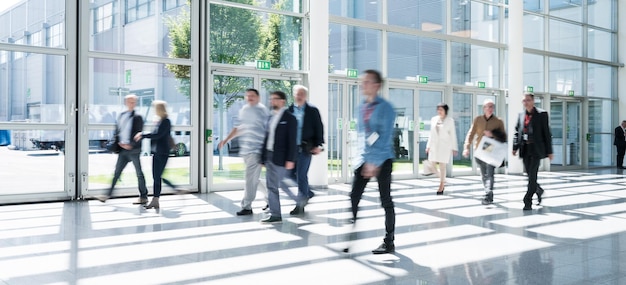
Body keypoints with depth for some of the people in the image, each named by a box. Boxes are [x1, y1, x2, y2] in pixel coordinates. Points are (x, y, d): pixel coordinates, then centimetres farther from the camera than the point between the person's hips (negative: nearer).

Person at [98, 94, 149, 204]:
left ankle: (144, 197, 8)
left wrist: (131, 145, -16)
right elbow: (117, 130, 15)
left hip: (133, 149, -6)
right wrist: (119, 142, 0)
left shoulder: (137, 117, -4)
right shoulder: (121, 115, 13)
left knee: (139, 173, 1)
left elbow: (138, 134, -9)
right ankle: (108, 194, 12)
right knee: (116, 172, 8)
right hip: (122, 149, 6)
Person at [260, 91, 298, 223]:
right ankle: (275, 215, 11)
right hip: (269, 157, 8)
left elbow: (292, 140, -12)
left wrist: (290, 160, -17)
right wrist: (263, 156, 11)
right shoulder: (272, 117, 15)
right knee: (271, 186, 6)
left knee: (283, 185, -4)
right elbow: (267, 137, 15)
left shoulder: (289, 118, -7)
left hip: (280, 158, -8)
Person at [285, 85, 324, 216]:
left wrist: (318, 145, -7)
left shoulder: (312, 110, -1)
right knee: (291, 174, 8)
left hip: (305, 148, -4)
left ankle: (300, 206, 6)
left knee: (301, 176, -3)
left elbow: (319, 128, 0)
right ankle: (307, 193, 32)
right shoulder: (288, 110, 4)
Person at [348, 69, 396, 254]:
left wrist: (374, 162, -19)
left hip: (382, 160, -6)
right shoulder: (361, 107, 11)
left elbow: (385, 137, -16)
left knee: (386, 201, 4)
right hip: (364, 159, 6)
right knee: (353, 198, 0)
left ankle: (389, 242, 15)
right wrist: (361, 158, 8)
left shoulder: (385, 108, -9)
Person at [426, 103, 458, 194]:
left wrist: (454, 148, -3)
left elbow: (453, 135, 0)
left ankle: (441, 186, 6)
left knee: (442, 166, -4)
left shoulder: (450, 120, -1)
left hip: (444, 145, -4)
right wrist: (428, 146, 11)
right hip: (434, 145, 4)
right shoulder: (434, 119, 9)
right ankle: (443, 181, 25)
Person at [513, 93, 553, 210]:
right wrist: (515, 147, 2)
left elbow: (547, 133, -2)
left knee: (532, 175, -10)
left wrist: (549, 151, -4)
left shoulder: (541, 114, -2)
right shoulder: (521, 115, 11)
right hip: (525, 149, 5)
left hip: (536, 149, -5)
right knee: (530, 174, 11)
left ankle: (528, 202, -9)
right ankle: (538, 190, 39)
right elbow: (517, 131, 12)